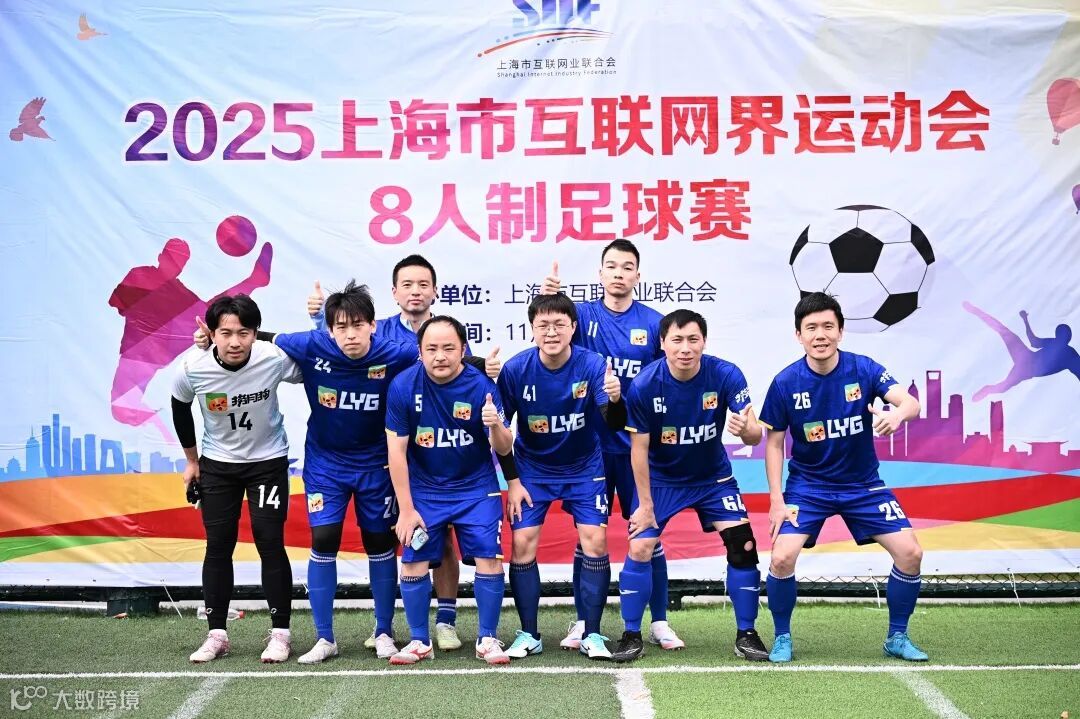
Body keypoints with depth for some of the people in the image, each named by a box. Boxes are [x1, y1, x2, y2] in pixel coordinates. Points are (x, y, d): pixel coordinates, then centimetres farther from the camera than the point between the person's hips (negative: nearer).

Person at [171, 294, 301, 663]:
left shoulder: (275, 358, -26)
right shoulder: (192, 367, -21)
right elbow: (180, 408, 0)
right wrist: (191, 460, 7)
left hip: (268, 461, -1)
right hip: (217, 463, 2)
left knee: (270, 542, -5)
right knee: (218, 546, 4)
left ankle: (280, 633, 6)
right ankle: (217, 633, 15)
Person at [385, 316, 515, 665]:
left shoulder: (481, 385, -18)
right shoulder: (403, 386, -16)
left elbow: (504, 450, -14)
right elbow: (397, 451, -10)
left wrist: (496, 426, -38)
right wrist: (406, 509, -8)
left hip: (476, 488, -1)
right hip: (423, 489, 1)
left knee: (489, 558, -8)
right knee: (413, 562, -1)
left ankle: (487, 639, 10)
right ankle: (419, 641, 18)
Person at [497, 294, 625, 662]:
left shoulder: (593, 365, -21)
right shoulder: (516, 369, -18)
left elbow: (614, 422, -30)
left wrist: (615, 400, -52)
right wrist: (511, 481, -8)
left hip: (584, 469, -1)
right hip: (532, 469, 1)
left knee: (594, 540, -11)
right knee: (522, 542, -7)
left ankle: (592, 634, 3)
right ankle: (528, 635, 8)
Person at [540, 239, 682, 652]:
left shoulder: (653, 323, 1)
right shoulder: (584, 315, 2)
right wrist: (548, 298, -39)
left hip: (638, 444, 0)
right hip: (591, 444, 0)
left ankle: (659, 622, 14)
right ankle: (583, 623, 17)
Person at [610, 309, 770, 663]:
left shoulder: (726, 375, -22)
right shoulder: (643, 385, -24)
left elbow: (755, 435, -25)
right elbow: (639, 448, -14)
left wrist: (746, 429, -50)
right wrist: (645, 505, -10)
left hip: (713, 477, 1)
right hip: (661, 479, -1)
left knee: (743, 546, -9)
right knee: (640, 548, -11)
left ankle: (746, 635, 8)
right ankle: (631, 636, 7)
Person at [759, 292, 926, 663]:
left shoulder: (863, 369, -13)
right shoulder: (785, 382, -14)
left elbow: (911, 402, -24)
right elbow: (774, 441, -5)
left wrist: (897, 414, -49)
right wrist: (776, 500, -10)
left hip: (863, 483, 1)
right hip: (807, 484, -1)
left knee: (910, 553, -8)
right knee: (782, 558, -19)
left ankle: (897, 638, 14)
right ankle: (782, 637, 7)